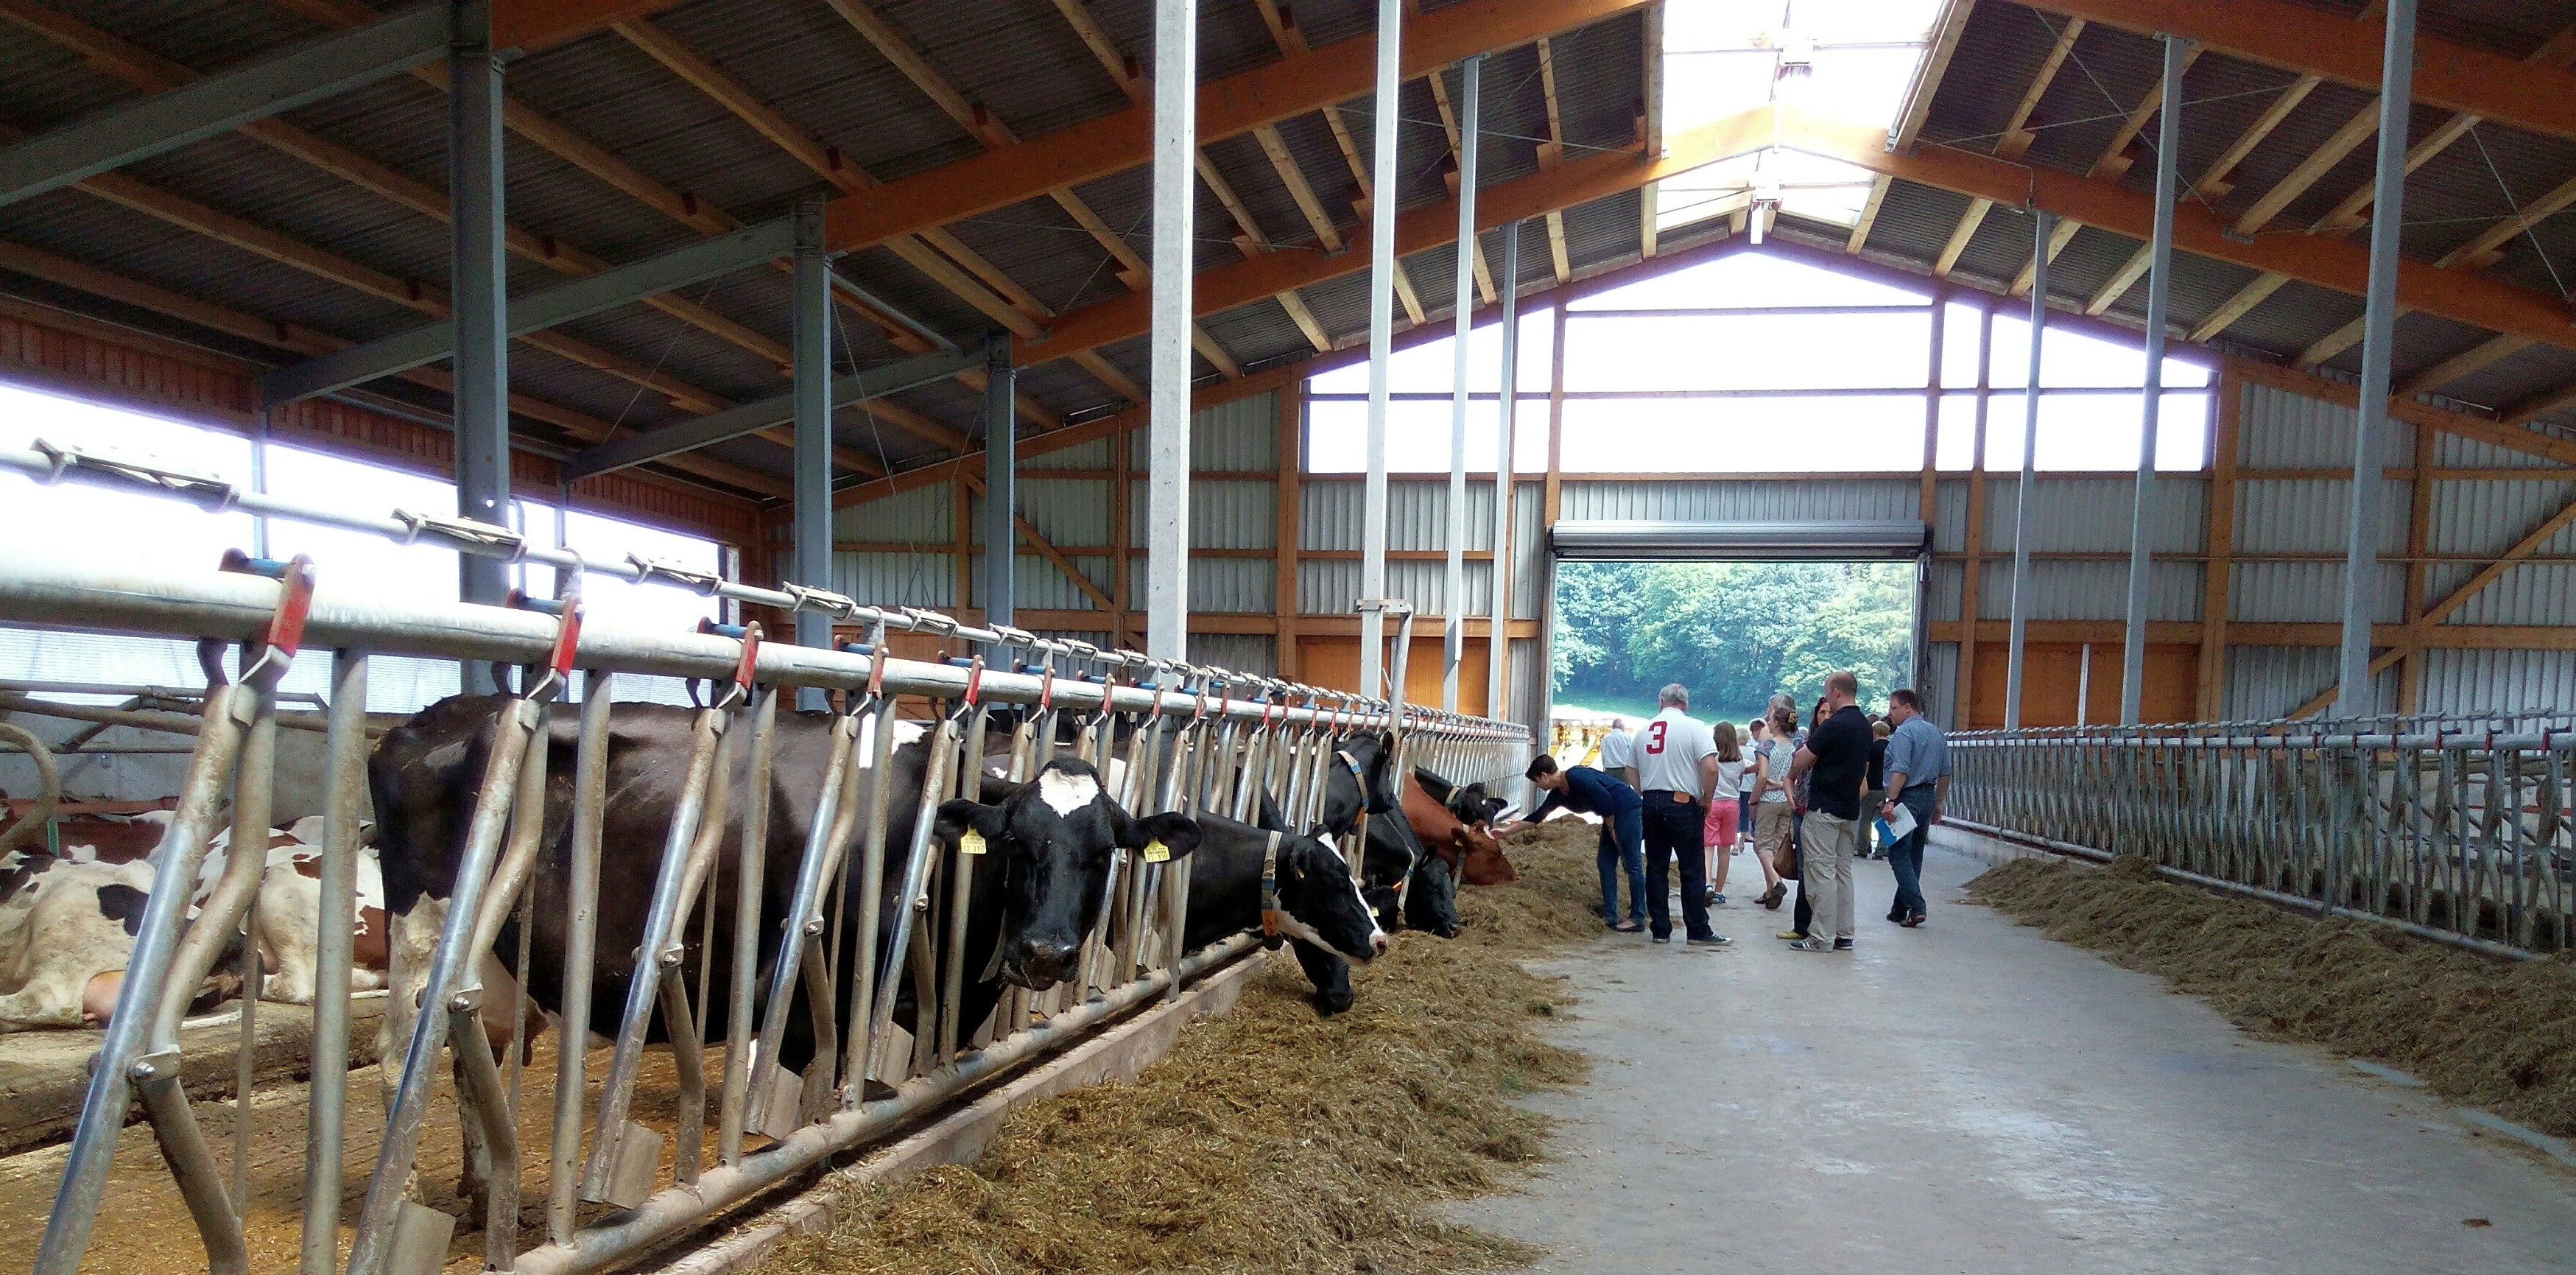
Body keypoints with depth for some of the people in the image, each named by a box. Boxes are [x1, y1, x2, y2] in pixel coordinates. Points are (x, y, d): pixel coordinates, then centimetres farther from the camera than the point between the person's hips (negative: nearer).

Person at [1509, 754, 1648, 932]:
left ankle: (1638, 919, -3)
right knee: (1605, 863, 7)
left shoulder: (1577, 777, -20)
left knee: (1632, 865, -6)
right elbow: (1537, 816, 19)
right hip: (1614, 816, 10)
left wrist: (1611, 830, -9)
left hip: (1629, 809, -10)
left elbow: (1605, 800, -22)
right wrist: (1507, 830, 23)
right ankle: (1610, 917, 9)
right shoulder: (1558, 794, 9)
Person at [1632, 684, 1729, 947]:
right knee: (1692, 870, 1)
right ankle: (1698, 931, 3)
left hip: (1650, 803, 5)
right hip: (1683, 803, -5)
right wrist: (1706, 800, -3)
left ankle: (1660, 930, 10)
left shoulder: (1644, 730, 11)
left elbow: (1633, 772, 15)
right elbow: (1710, 768, -15)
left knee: (1656, 868, 8)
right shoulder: (1694, 728, -5)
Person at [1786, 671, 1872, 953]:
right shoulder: (1864, 726, 10)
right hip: (1851, 809, 8)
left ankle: (1821, 938, -4)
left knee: (1822, 871, -5)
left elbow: (1798, 764, -15)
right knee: (1843, 871, 12)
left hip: (1825, 809, -8)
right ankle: (1843, 935, 15)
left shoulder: (1833, 726, -17)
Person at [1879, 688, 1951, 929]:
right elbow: (1945, 773, 17)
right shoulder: (1936, 733, 14)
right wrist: (1938, 804, 22)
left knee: (1899, 855, -5)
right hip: (1929, 797, 8)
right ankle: (1900, 910, 18)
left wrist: (1890, 801, -23)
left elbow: (1900, 772, -22)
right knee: (1914, 855, 12)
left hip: (1907, 797, -8)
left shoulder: (1904, 733, -12)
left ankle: (1916, 908, -15)